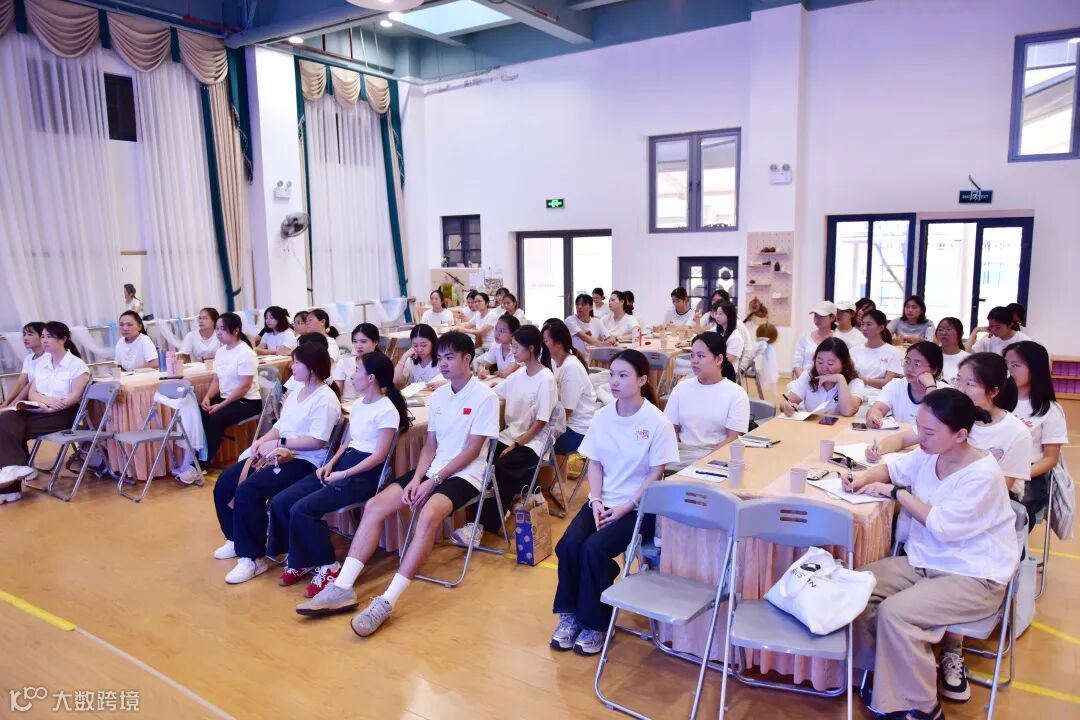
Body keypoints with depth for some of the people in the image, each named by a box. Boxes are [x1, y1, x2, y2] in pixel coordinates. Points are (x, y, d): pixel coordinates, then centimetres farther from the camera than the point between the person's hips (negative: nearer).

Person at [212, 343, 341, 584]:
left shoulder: (326, 399, -15)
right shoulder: (296, 392, 15)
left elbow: (317, 441, -22)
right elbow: (280, 426, 18)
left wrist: (279, 443, -19)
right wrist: (262, 441, -1)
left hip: (305, 461, -10)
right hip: (279, 454, 10)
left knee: (248, 490, -27)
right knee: (225, 481, 4)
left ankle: (254, 557, -13)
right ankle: (236, 539, 23)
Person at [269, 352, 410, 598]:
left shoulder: (387, 411, -12)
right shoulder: (357, 405, 15)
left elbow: (379, 456, -16)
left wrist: (343, 475, -17)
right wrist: (330, 464, 2)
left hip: (365, 474, -9)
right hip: (342, 463, 9)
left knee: (303, 510, -24)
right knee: (280, 502, -6)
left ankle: (327, 567, -6)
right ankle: (299, 559, 8)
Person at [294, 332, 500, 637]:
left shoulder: (485, 397, -9)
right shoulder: (437, 396, 11)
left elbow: (472, 451, -13)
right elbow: (430, 446, 11)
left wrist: (433, 481, -16)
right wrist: (416, 479, -6)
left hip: (464, 474, -7)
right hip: (432, 470, 7)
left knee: (428, 515, -35)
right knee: (374, 506, -12)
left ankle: (387, 602, -33)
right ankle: (343, 588, -12)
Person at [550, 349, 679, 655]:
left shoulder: (657, 422, -10)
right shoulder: (602, 416, 4)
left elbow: (656, 474, -9)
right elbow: (594, 463, 7)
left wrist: (626, 507, -16)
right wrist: (596, 500, -8)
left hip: (638, 507, -4)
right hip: (603, 501, 5)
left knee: (594, 548, -25)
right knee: (569, 544, -20)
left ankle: (595, 624, -4)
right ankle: (569, 614, 1)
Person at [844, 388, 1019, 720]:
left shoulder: (982, 475, -22)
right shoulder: (928, 455, 0)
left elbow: (943, 527, -25)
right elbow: (893, 467, 20)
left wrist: (896, 492, -16)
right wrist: (865, 478, -2)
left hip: (973, 579, -8)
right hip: (924, 561, 8)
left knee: (895, 612, -26)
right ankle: (879, 676, 7)